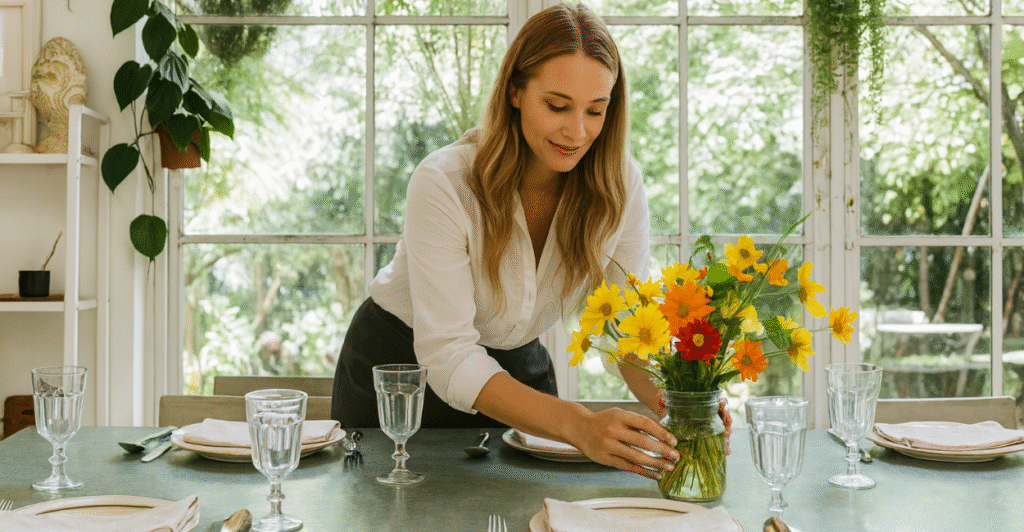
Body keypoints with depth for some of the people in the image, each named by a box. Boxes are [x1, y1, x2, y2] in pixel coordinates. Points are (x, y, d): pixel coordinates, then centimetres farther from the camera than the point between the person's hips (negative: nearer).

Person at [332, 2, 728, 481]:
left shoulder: (617, 183, -17)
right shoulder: (444, 183, -31)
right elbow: (449, 356, -35)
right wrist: (579, 426, -49)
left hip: (517, 366, 3)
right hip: (398, 365, -3)